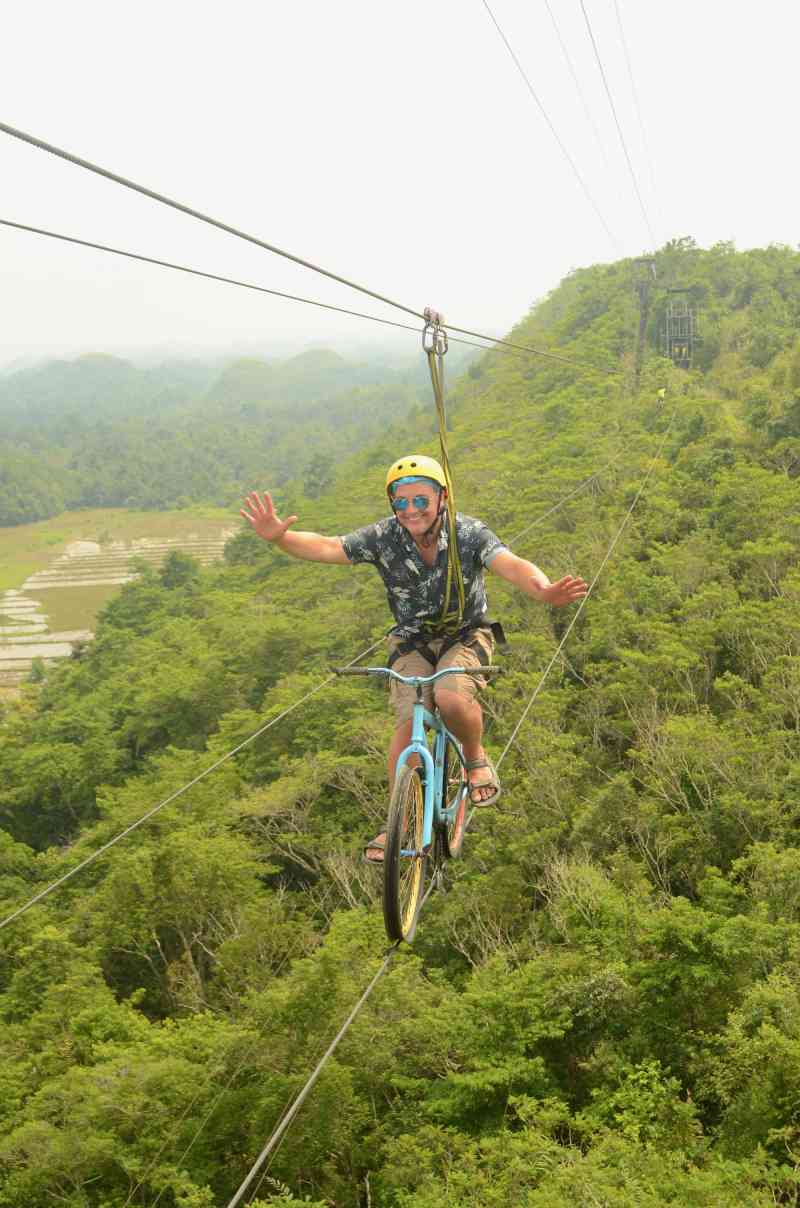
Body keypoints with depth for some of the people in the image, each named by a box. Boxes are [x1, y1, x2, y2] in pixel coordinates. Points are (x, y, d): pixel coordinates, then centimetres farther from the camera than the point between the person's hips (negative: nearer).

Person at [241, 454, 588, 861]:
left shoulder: (469, 533, -23)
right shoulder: (383, 537, -17)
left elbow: (511, 565, -39)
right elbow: (326, 547, -26)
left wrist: (545, 591, -61)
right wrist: (279, 538, -46)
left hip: (466, 635, -2)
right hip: (413, 640, 2)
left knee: (451, 697, -31)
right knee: (408, 721, -15)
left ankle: (476, 759, 0)